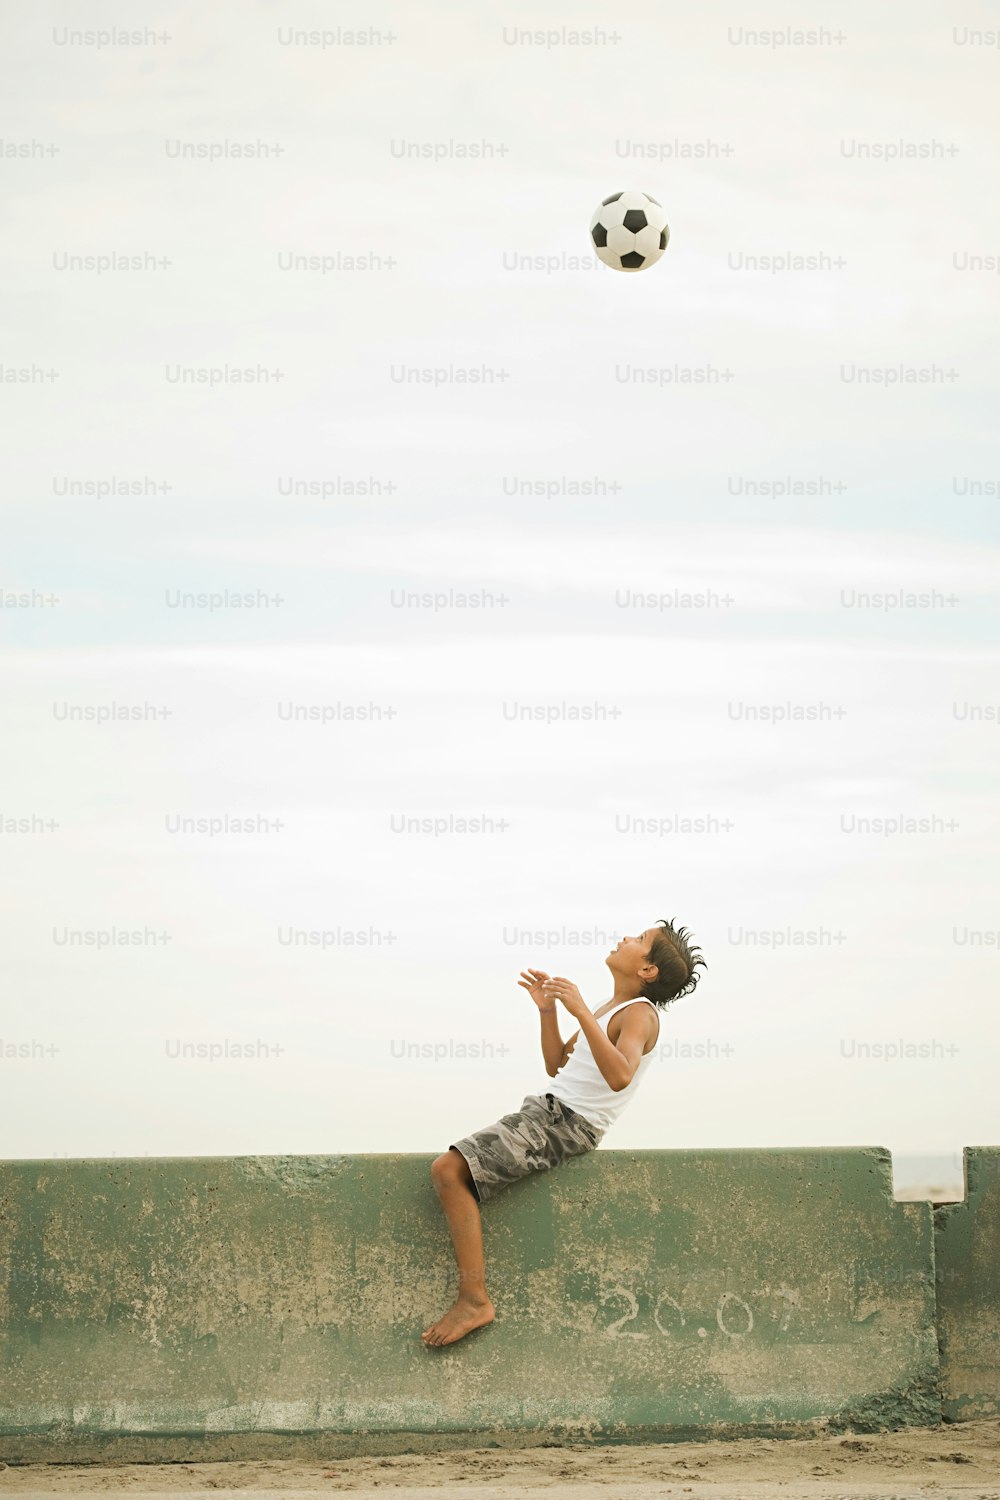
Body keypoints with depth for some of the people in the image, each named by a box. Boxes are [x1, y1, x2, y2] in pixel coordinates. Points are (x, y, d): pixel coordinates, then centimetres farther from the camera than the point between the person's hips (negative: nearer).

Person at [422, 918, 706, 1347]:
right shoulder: (611, 1008, 19)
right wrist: (548, 1010, 11)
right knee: (448, 1167, 20)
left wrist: (581, 1012, -34)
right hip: (547, 1108, 10)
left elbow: (619, 1076, -32)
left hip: (568, 1125, -10)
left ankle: (474, 1300, -23)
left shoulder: (639, 1014, -12)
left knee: (450, 1169, -24)